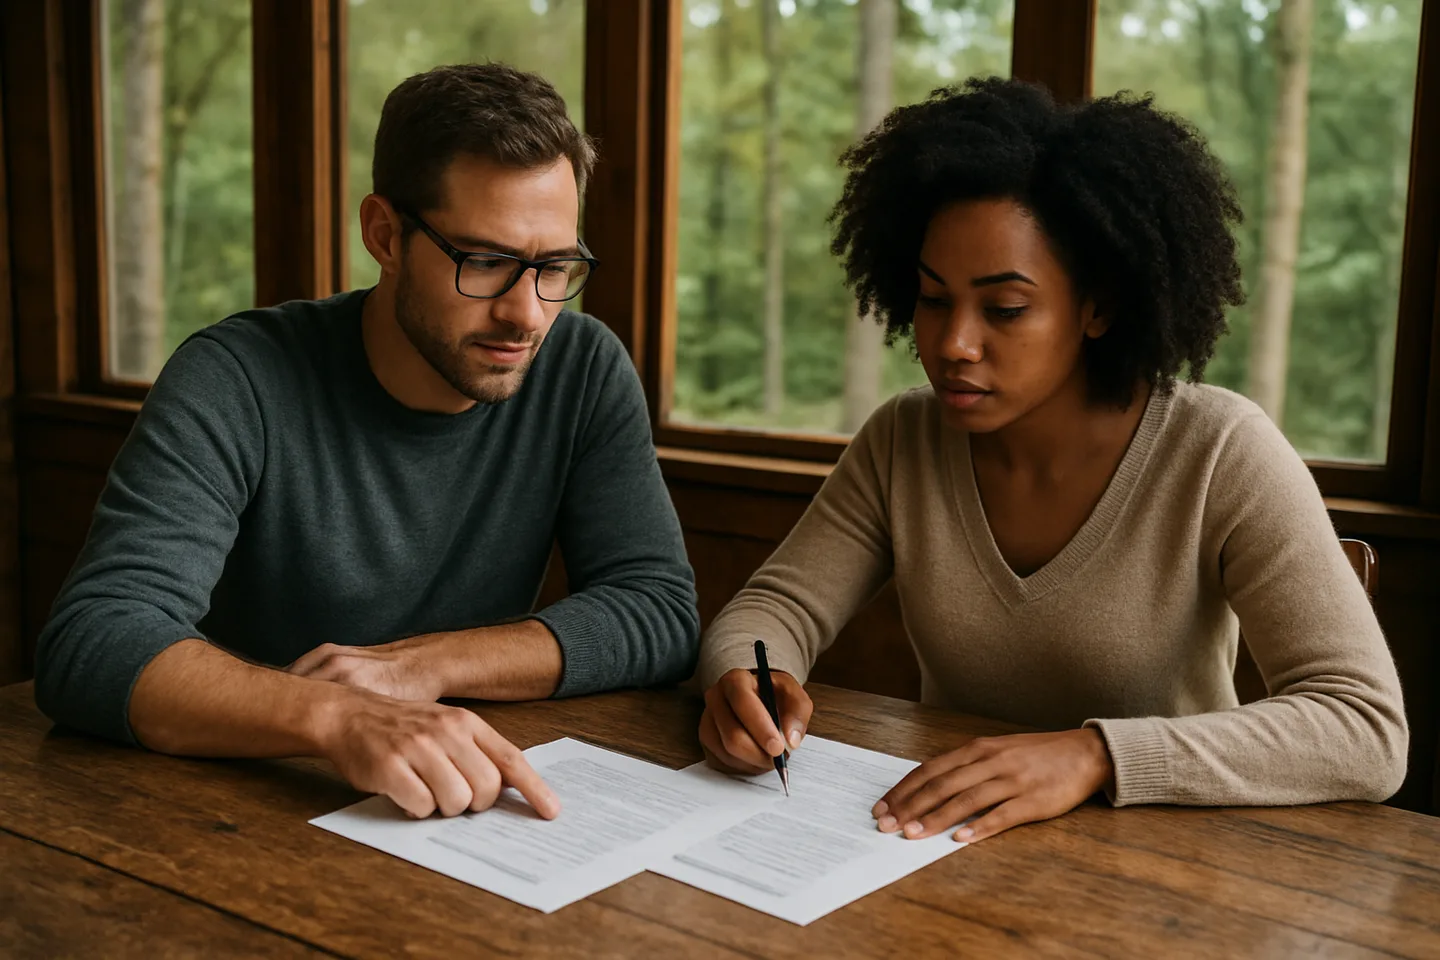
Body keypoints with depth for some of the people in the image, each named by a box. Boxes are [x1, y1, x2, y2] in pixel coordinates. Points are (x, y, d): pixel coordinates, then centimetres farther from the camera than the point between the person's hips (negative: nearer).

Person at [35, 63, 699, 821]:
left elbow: (660, 613, -7)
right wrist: (336, 718, -40)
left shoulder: (585, 370, -4)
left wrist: (423, 664, -19)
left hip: (474, 814, 2)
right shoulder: (237, 382, -14)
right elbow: (89, 644, -23)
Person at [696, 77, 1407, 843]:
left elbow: (1368, 732, -21)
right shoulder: (903, 440, -2)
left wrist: (1093, 754, -34)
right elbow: (777, 609, 0)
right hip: (949, 858, 3)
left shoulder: (1220, 456, -15)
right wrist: (742, 682, -24)